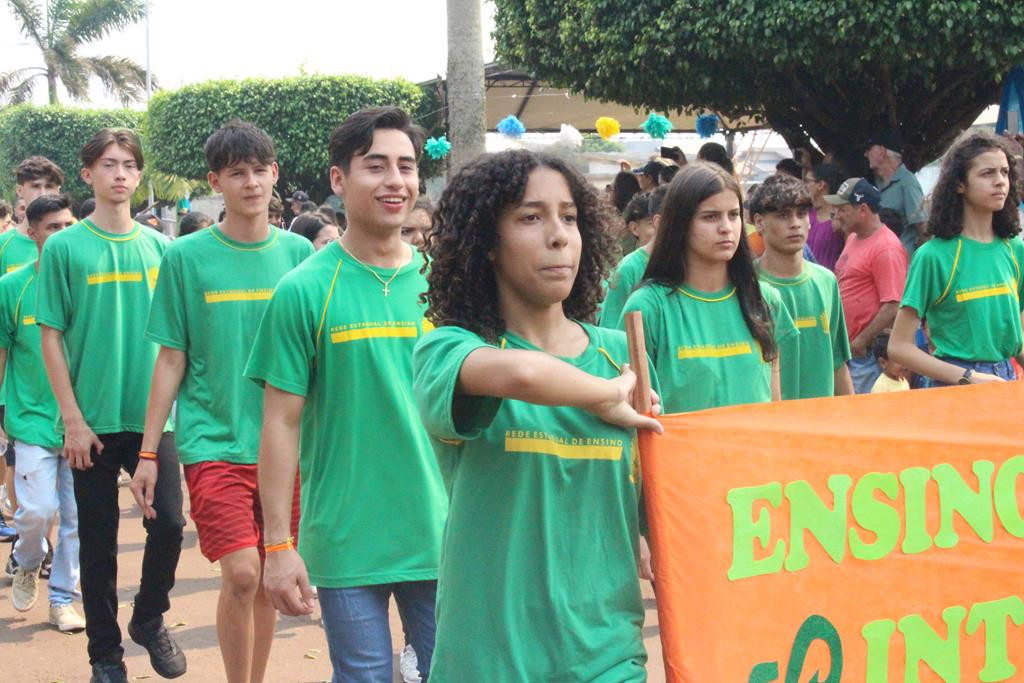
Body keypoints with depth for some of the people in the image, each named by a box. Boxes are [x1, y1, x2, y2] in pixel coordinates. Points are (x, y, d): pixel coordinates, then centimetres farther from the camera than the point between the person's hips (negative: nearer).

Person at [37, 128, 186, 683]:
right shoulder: (64, 248, -2)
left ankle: (149, 618, 23)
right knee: (98, 541, 6)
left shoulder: (159, 247, 7)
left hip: (152, 415, 2)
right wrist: (72, 418, -9)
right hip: (93, 422, -2)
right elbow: (52, 337, -3)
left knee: (169, 523, -3)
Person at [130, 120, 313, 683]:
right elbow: (171, 361, 1)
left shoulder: (297, 253, 5)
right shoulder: (186, 257, -2)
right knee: (241, 573, -13)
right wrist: (148, 453, 0)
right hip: (214, 441, -3)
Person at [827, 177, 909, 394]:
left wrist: (861, 341, -16)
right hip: (844, 349, 9)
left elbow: (893, 307, -20)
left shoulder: (887, 248, -15)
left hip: (867, 352, -9)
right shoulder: (853, 239, 15)